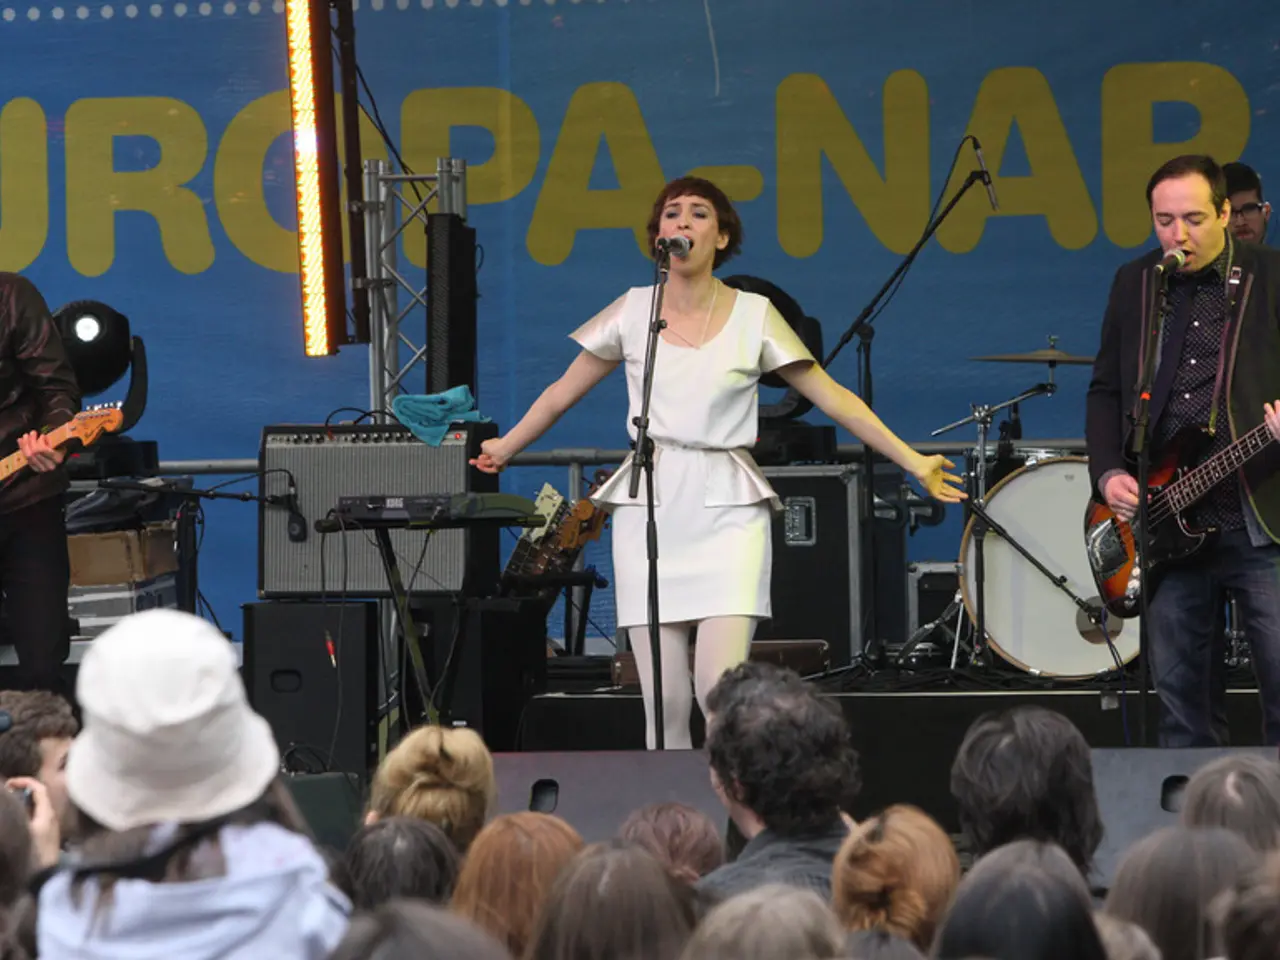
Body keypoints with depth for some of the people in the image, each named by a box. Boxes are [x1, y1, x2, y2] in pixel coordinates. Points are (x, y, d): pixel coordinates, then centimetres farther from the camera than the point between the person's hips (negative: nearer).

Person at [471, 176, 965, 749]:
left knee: (721, 687, -17)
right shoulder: (633, 311, 7)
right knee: (664, 700, -3)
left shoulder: (753, 316, 3)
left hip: (726, 510, -2)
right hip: (649, 507, 2)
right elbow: (563, 393, 21)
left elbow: (834, 400, 4)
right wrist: (504, 448, 26)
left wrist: (913, 462, -1)